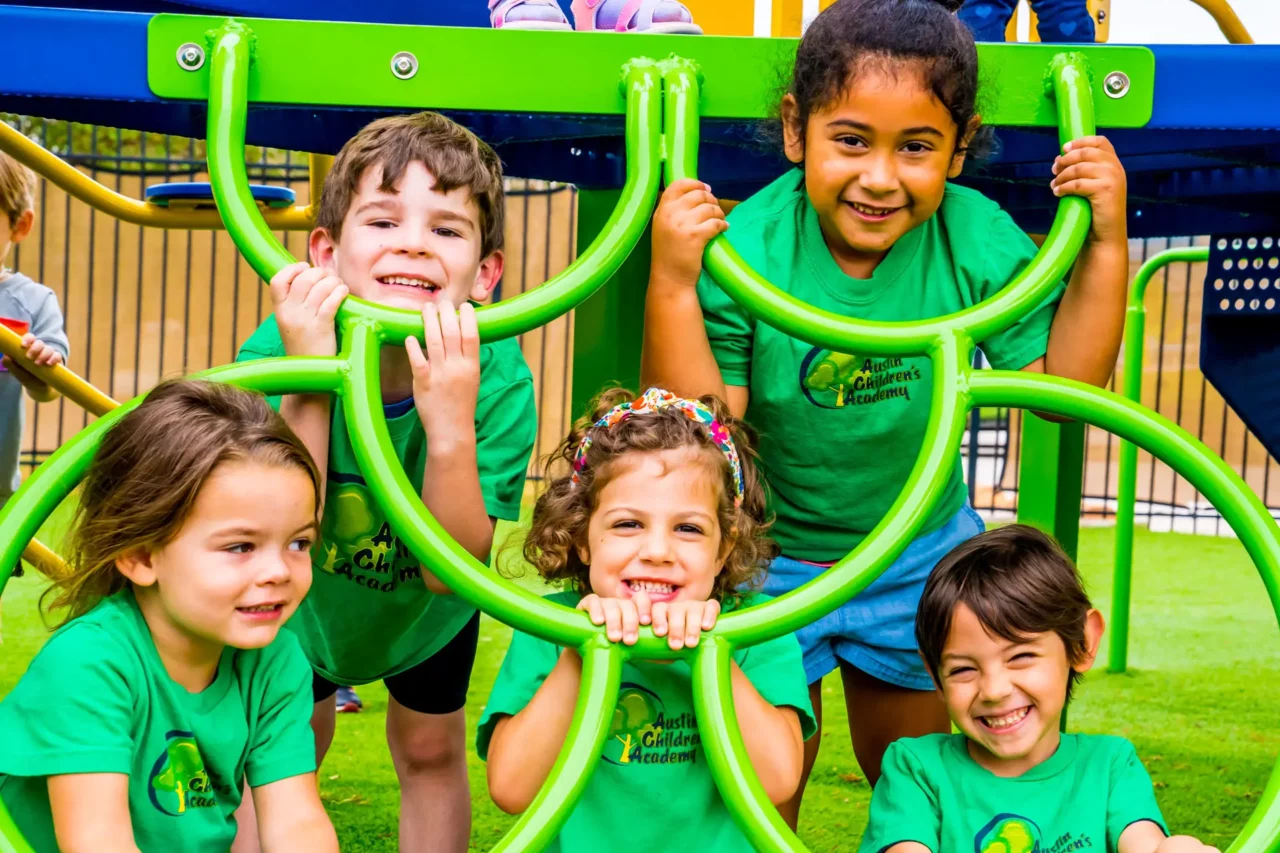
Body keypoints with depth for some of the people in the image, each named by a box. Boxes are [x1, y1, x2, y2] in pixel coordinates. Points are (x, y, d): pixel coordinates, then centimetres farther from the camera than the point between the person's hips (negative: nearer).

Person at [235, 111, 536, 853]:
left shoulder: (496, 378, -35)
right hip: (302, 599, 0)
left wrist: (451, 425, -49)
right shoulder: (276, 351, -35)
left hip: (426, 609, 1)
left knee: (431, 751, 15)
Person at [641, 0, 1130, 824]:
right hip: (766, 555, -3)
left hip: (920, 552, 3)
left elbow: (1064, 382, -11)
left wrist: (1105, 244, -19)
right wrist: (671, 284, -38)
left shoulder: (980, 242, -18)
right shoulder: (743, 252, -27)